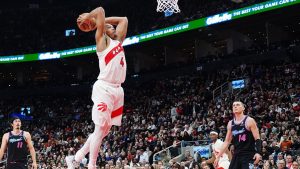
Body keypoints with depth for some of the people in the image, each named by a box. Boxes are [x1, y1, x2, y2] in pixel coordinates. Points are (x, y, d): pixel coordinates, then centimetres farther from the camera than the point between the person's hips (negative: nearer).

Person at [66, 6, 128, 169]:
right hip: (104, 88, -8)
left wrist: (106, 20, 24)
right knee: (100, 129, -9)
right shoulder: (102, 40, 1)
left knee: (105, 130, 9)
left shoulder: (118, 41, 21)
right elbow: (100, 10, -8)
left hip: (117, 90, 8)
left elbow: (123, 19, 29)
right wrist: (87, 18, 7)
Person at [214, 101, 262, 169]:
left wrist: (258, 152, -25)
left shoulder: (249, 121, -7)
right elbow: (227, 141, 16)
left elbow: (257, 139, -10)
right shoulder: (230, 124, 10)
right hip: (236, 155, 6)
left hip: (249, 155, -6)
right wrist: (218, 156, 12)